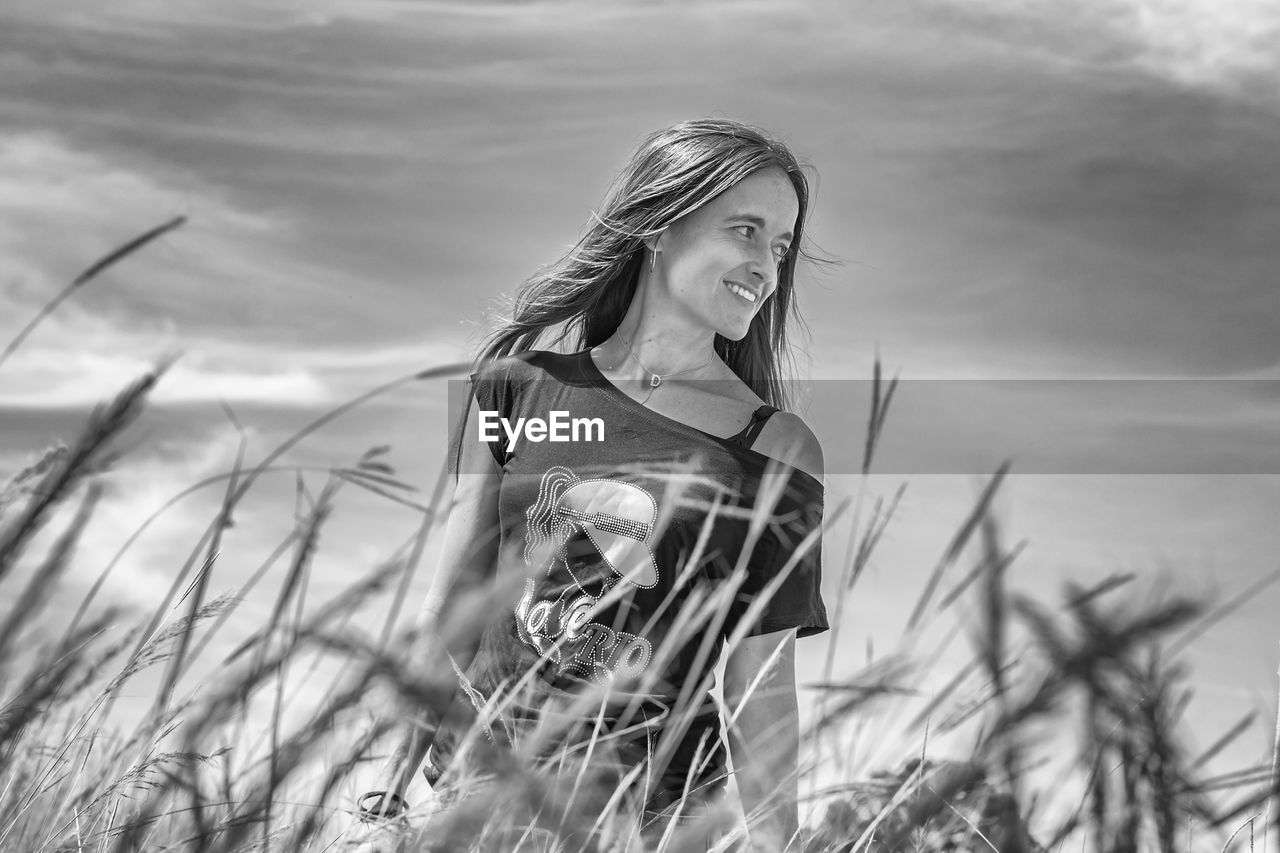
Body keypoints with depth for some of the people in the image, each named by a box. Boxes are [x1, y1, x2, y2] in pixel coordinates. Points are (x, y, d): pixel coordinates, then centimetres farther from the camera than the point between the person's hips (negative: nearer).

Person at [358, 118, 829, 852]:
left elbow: (762, 690, -7)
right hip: (477, 773, 2)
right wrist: (394, 779, 2)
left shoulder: (776, 450, -7)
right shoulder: (520, 382, -2)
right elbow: (458, 591, 2)